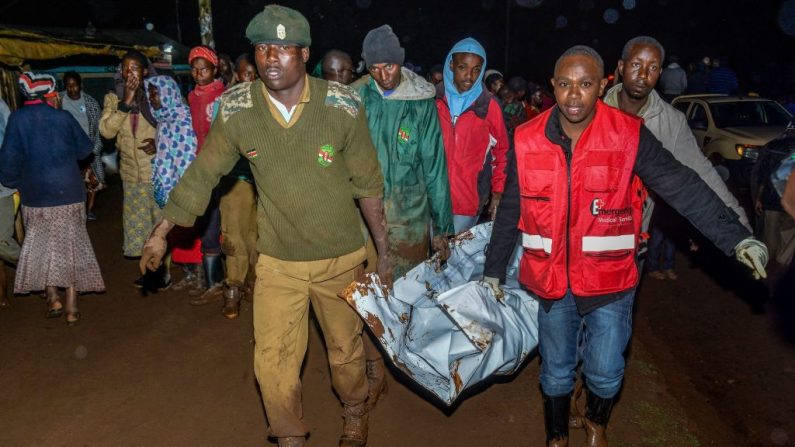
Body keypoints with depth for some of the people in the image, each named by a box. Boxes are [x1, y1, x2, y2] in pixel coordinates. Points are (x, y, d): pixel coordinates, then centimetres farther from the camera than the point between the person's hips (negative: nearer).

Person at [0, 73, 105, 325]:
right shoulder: (63, 117, -4)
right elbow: (85, 148, 6)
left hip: (36, 195, 0)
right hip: (69, 193, 1)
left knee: (41, 248, 17)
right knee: (71, 247, 9)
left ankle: (53, 298, 12)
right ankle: (71, 306, 9)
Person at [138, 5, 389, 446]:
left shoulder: (342, 105, -15)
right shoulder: (236, 109, -11)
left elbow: (368, 183, -5)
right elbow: (201, 174, 1)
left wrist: (383, 249, 0)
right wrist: (160, 234, 4)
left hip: (340, 256, 0)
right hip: (277, 260, 1)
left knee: (345, 348, 17)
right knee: (272, 364, 2)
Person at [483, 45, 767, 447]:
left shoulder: (628, 135, -11)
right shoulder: (528, 141, -6)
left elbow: (682, 188, -11)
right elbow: (509, 211, 3)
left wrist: (736, 236, -21)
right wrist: (494, 270, 9)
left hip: (609, 281, -1)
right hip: (551, 280, 1)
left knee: (605, 375, 11)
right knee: (556, 372, 16)